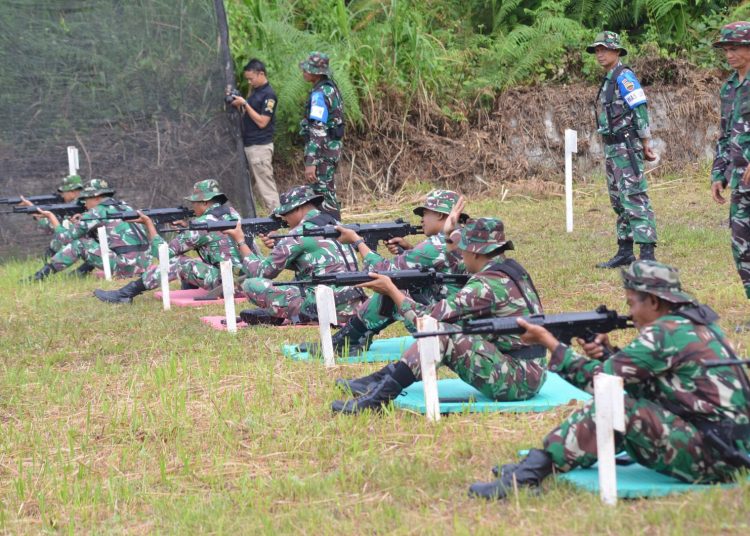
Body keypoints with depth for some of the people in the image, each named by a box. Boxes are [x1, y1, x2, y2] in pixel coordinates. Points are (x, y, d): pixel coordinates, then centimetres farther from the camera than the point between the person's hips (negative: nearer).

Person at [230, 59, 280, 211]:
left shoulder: (269, 95, -12)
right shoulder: (254, 91, 14)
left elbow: (262, 122, -16)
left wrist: (244, 104, -15)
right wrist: (238, 105, 2)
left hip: (260, 146, -9)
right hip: (248, 145, 9)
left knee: (266, 186, -8)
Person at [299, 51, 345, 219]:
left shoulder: (319, 94, -19)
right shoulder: (331, 88, 11)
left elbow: (318, 131, -25)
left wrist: (310, 162, -28)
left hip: (322, 151, -10)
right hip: (333, 148, 10)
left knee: (323, 195, -7)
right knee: (329, 193, 16)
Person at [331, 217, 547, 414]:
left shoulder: (487, 285, -18)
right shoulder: (511, 269, 11)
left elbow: (426, 317, -16)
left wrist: (391, 290, -3)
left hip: (517, 380, -10)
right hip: (530, 377, 10)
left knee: (441, 333, -20)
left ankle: (379, 396, -18)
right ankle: (381, 379, 11)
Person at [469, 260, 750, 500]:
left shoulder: (665, 333, -13)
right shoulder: (698, 323, 16)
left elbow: (600, 379, -11)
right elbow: (643, 386, 19)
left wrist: (549, 342, -2)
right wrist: (608, 354, 6)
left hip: (707, 454, -10)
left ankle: (526, 475, -12)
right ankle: (535, 464, 10)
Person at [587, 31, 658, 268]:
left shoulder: (624, 76, -11)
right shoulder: (609, 80, 18)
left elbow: (641, 110, -16)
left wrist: (646, 145, -16)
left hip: (626, 148, -10)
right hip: (612, 148, 10)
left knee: (635, 199, -13)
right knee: (618, 201, 13)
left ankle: (647, 254, -16)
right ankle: (625, 251, 18)